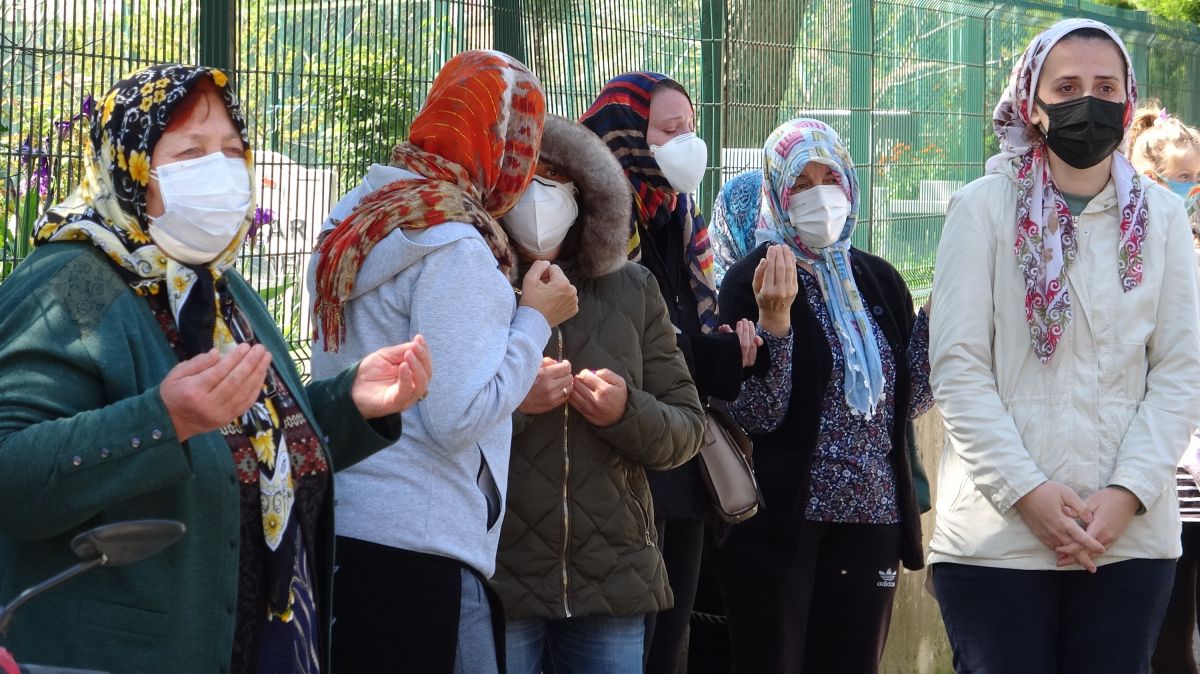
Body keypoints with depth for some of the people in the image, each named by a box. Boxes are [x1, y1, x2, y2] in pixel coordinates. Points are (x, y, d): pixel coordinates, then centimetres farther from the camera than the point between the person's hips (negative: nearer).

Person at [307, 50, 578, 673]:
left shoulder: (358, 223, 12)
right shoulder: (454, 247, -15)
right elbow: (457, 420, -19)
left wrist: (522, 389, 17)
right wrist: (536, 319, -8)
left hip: (340, 528, 9)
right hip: (415, 551, -9)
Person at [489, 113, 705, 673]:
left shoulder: (632, 291, 10)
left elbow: (688, 430, 9)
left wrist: (628, 413, -11)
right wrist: (509, 401, -19)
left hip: (614, 581, 3)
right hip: (496, 581, -3)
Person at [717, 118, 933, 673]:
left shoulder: (880, 281, 9)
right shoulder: (753, 281, -6)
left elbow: (909, 400, 7)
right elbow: (757, 415, -13)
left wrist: (938, 311, -2)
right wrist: (774, 319, -25)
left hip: (873, 519, 5)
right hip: (783, 521, -5)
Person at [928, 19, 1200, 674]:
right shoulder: (983, 208, 0)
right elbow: (958, 367, -4)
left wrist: (1127, 493, -8)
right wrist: (1026, 491, -12)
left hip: (1132, 537, 2)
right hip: (995, 537, -2)